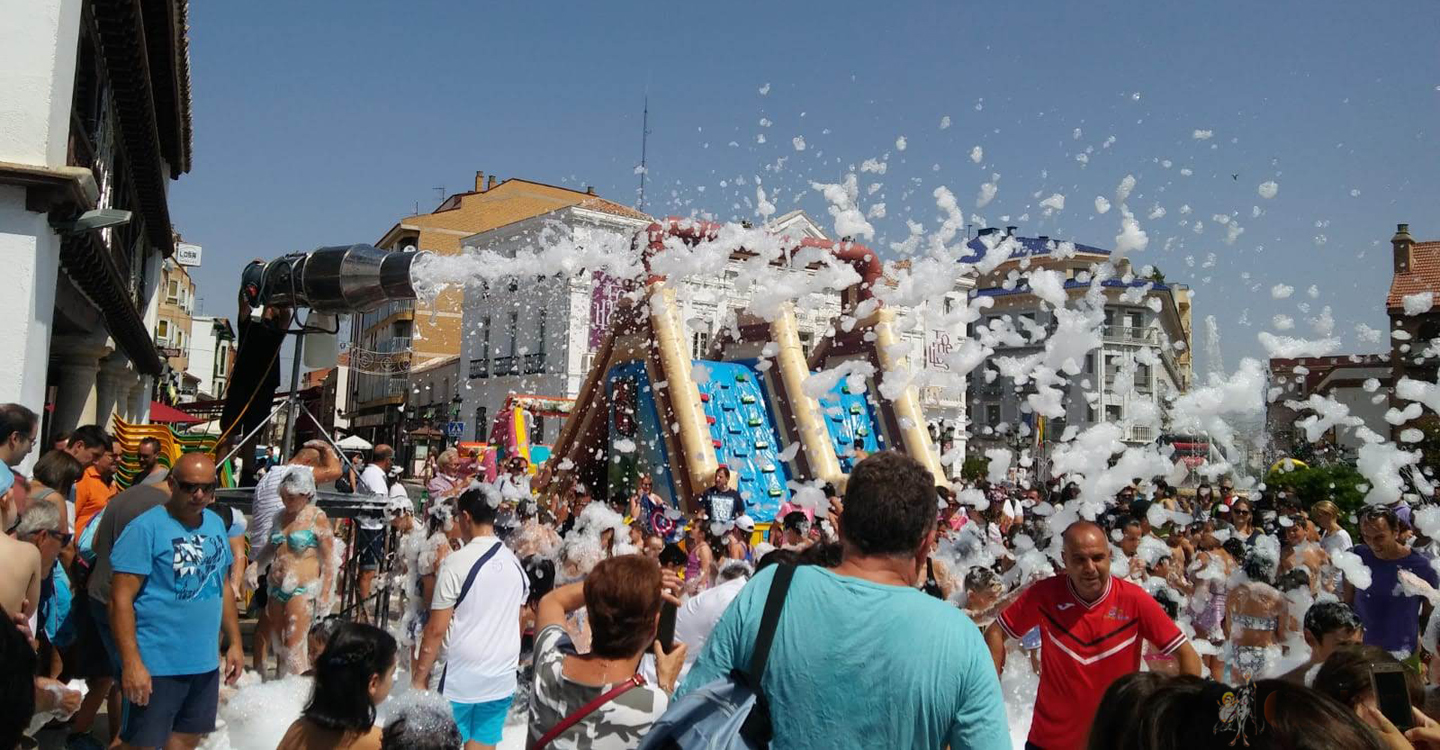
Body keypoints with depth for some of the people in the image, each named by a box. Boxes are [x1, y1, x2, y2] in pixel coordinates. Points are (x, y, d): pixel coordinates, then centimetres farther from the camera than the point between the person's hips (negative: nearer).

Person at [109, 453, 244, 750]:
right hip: (157, 665, -6)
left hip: (206, 662, 7)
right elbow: (121, 599, -16)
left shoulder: (217, 524, 7)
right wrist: (131, 663, -21)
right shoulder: (146, 527, -14)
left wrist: (234, 642, 14)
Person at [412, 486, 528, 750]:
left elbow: (436, 630, -13)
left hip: (460, 679, -5)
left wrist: (420, 676, -3)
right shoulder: (515, 563, 5)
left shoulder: (456, 562, -14)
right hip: (502, 679, 5)